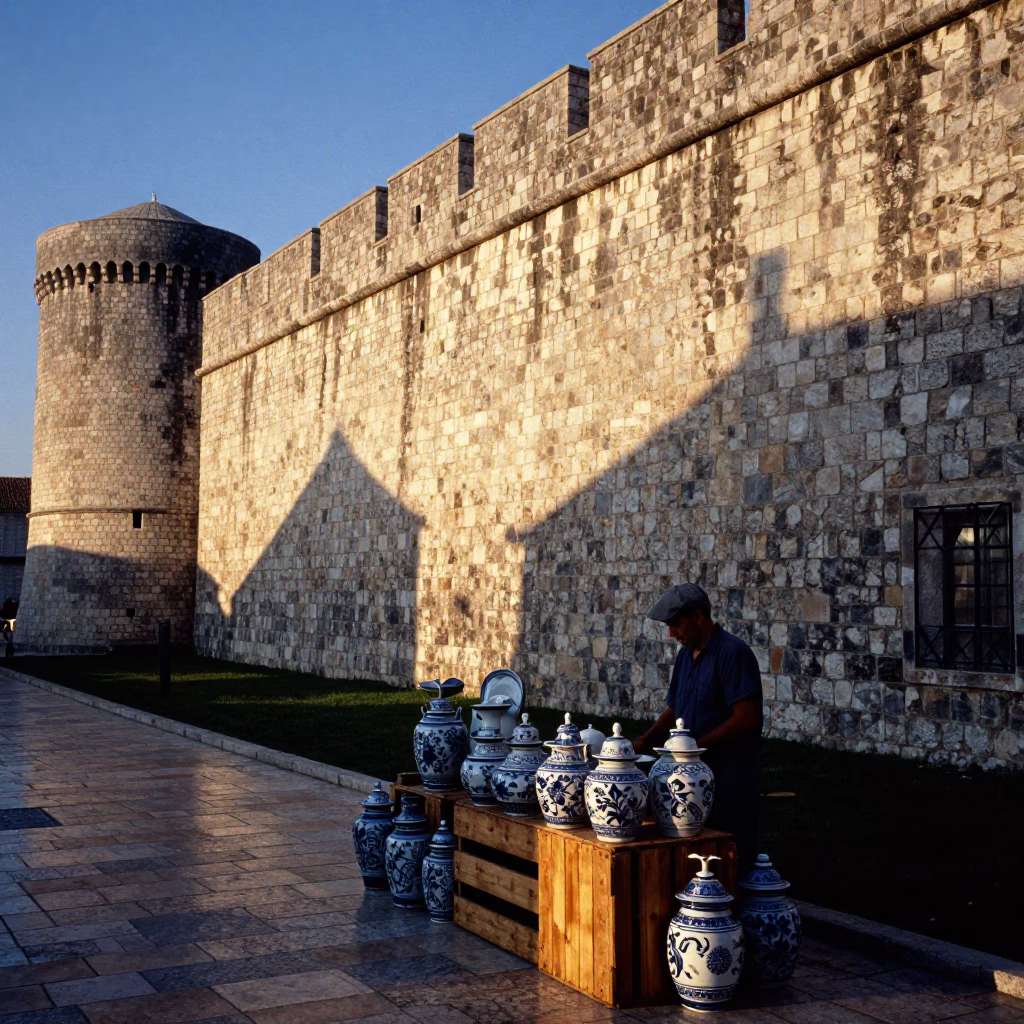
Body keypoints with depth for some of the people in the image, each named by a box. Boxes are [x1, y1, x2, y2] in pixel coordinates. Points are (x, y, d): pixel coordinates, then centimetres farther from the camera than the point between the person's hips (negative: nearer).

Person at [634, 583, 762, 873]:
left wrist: (695, 745, -20)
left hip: (728, 781, -8)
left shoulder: (732, 653, -15)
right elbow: (674, 710, 20)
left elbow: (747, 718, -22)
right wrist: (645, 743, 5)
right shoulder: (685, 654, 13)